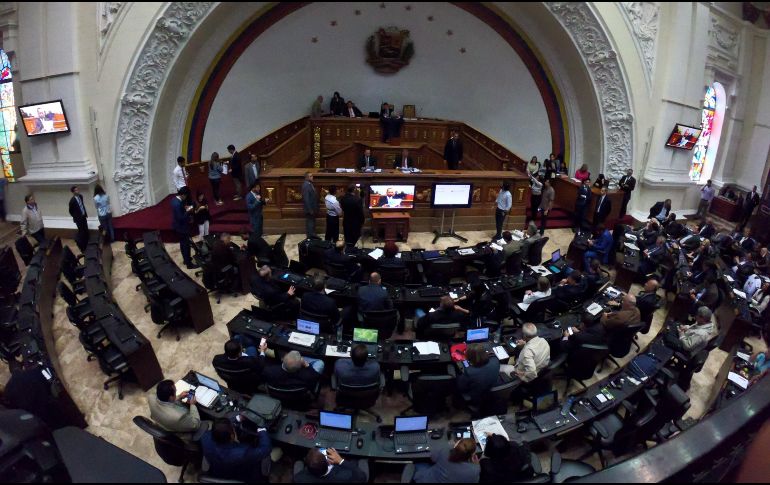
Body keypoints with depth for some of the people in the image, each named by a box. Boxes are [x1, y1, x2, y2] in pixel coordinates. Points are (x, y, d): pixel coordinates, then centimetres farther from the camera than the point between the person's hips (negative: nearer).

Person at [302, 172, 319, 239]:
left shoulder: (310, 184, 7)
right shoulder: (306, 185, -22)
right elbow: (306, 198, -24)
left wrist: (316, 208, 13)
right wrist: (310, 210, -23)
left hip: (313, 207, 9)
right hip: (309, 208, -9)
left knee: (312, 221, 17)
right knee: (309, 222, 2)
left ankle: (312, 235, 29)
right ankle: (309, 237, 12)